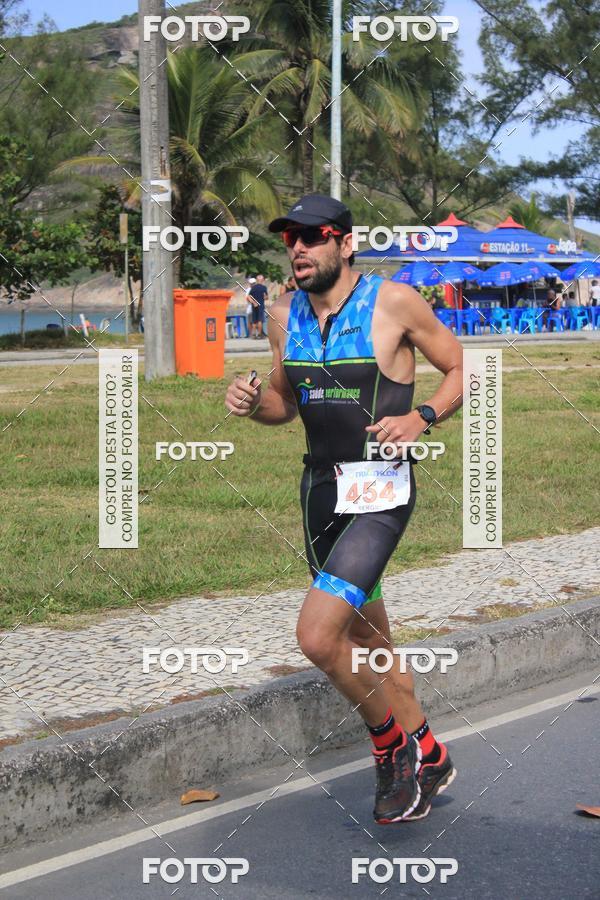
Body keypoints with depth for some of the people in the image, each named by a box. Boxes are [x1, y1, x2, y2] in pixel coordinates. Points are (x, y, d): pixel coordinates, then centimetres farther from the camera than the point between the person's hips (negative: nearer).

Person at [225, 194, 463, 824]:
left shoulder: (394, 302, -10)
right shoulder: (284, 316, 6)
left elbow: (460, 369, 0)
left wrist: (421, 418, -17)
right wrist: (252, 402, -4)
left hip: (380, 492, -7)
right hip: (319, 488, 7)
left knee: (317, 636, -19)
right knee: (366, 640, 18)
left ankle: (390, 744, 5)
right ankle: (427, 758, 36)